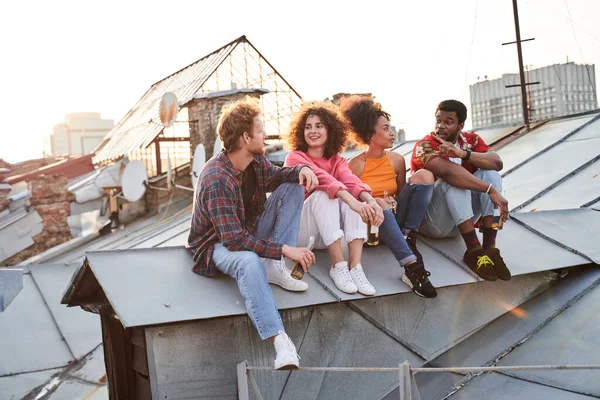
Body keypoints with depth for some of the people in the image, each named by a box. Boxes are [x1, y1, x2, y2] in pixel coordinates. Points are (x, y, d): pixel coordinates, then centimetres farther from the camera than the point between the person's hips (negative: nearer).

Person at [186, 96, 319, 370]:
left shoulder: (255, 159, -6)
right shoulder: (216, 180, -31)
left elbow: (274, 177, 17)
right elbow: (234, 239, -36)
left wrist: (301, 170, -6)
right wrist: (284, 249, -37)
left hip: (251, 232, 9)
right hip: (218, 243, -9)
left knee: (293, 188, -2)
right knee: (249, 261, -43)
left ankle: (275, 269, -13)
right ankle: (280, 340, -50)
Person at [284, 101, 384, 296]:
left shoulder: (337, 161, 7)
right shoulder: (295, 158, -7)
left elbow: (351, 181, -17)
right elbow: (322, 178, -27)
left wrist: (371, 201, -39)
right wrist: (353, 203, -44)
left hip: (331, 234, 4)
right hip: (299, 231, -4)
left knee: (355, 196, -21)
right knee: (323, 194, -29)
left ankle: (355, 266, -34)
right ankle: (338, 265, -35)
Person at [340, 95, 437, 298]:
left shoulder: (397, 160, 4)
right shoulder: (357, 164, -7)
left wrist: (395, 201, -8)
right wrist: (374, 201, -21)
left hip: (394, 218, 4)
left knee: (424, 175, -13)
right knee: (381, 207, -41)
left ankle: (408, 239, -19)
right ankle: (413, 267, -50)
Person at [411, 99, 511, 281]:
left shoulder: (471, 140, 4)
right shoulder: (424, 146, -13)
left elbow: (497, 163, -16)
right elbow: (448, 171, -33)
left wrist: (463, 153, -31)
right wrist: (491, 190, -40)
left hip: (462, 220, 5)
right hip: (429, 221, -5)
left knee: (490, 174, -15)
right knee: (454, 180, -30)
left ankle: (490, 247, -28)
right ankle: (474, 250, -36)